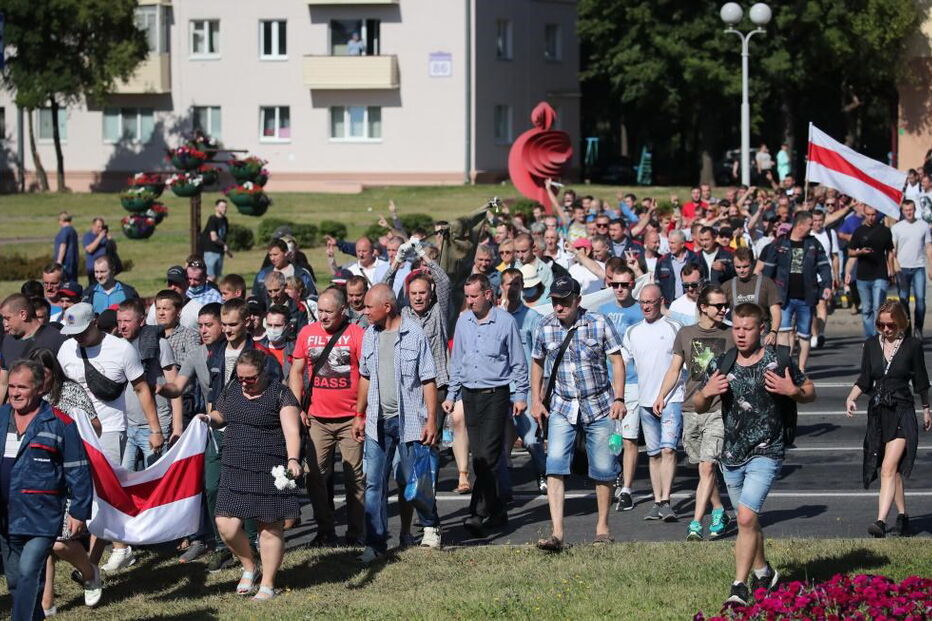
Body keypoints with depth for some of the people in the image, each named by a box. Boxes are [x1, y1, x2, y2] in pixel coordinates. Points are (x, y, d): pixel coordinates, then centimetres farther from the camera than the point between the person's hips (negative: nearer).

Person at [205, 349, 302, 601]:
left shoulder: (280, 394, -6)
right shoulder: (230, 390, 10)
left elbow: (292, 431, -15)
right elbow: (220, 415, 27)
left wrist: (293, 459, -31)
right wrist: (210, 418, 3)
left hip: (269, 473, -5)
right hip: (235, 472, 5)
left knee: (270, 528, 0)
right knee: (227, 526, -5)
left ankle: (267, 584, 15)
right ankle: (249, 568, 22)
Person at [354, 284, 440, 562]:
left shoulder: (414, 334, -8)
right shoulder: (370, 335, 8)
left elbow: (428, 380, -7)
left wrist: (431, 420, -11)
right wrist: (359, 416, 13)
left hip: (409, 419, -4)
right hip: (377, 421, 4)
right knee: (374, 483, 2)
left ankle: (431, 526, 28)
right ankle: (376, 541, 6)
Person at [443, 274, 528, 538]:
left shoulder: (504, 321, -5)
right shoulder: (463, 321, 9)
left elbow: (518, 362, 1)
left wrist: (521, 396, -1)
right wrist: (451, 395, 15)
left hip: (496, 395, -5)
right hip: (470, 395, 5)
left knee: (488, 456, -13)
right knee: (478, 457, 6)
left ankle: (480, 513, -19)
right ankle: (497, 511, 16)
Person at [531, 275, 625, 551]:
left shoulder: (599, 324, -5)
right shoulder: (545, 327, 2)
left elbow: (617, 360, 0)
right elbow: (537, 363, 16)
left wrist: (619, 398, -8)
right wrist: (536, 400, 10)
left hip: (599, 406, -1)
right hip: (562, 408, 1)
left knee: (603, 470, 3)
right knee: (555, 466, -13)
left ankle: (602, 526, 20)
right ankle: (557, 532, -18)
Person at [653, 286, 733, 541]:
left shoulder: (731, 336, 4)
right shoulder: (685, 334, 8)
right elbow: (675, 369, 12)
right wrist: (661, 396, 1)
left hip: (720, 409, -3)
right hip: (691, 409, 3)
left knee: (707, 466, -13)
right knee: (704, 467, 11)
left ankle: (696, 524, -16)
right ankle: (719, 512, 29)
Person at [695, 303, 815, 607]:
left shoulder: (778, 363, -5)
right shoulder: (720, 365, 4)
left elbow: (810, 392, 7)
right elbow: (699, 407, 13)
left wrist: (792, 391, -15)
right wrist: (707, 392, -9)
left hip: (766, 454, -5)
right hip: (731, 455, 5)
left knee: (746, 517, -18)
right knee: (748, 520, 18)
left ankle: (740, 586, -14)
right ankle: (763, 572, 40)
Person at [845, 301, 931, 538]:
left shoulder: (912, 345, -3)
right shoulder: (871, 345, 6)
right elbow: (865, 380, 11)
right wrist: (851, 397, -6)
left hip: (902, 413, -4)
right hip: (878, 412, 4)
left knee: (889, 467, -17)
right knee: (893, 470, 13)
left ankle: (881, 522, -25)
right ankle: (902, 516, 27)